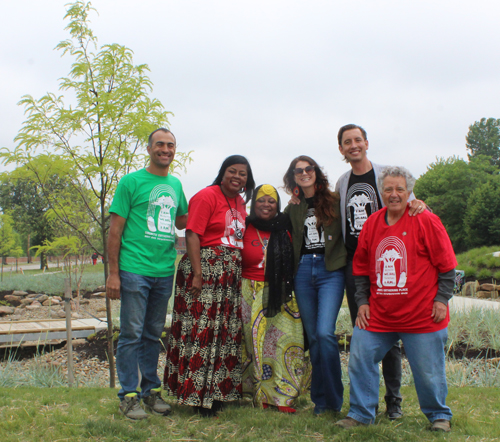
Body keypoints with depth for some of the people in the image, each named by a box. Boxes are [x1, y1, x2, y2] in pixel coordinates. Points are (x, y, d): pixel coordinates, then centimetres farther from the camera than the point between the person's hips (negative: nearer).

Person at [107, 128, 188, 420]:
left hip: (165, 272, 5)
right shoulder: (131, 182, -2)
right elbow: (116, 230, -4)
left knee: (154, 334, 13)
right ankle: (129, 395, 9)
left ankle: (151, 390, 22)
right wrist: (113, 273, -8)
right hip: (135, 271, -5)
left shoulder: (175, 185, 15)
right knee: (132, 334, 0)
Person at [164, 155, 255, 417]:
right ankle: (198, 396, 4)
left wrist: (239, 270, 10)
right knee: (201, 328, -6)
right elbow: (192, 235, -15)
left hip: (230, 272, 8)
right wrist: (197, 274, -21)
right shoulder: (207, 196, -9)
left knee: (226, 331, 10)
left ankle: (215, 391, 22)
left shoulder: (239, 202, 15)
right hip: (205, 267, -8)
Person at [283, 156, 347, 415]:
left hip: (330, 270, -4)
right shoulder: (293, 209, 14)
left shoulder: (334, 202, 3)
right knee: (313, 336, 6)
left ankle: (334, 399, -2)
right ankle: (320, 399, 16)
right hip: (303, 271, 4)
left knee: (324, 332, -16)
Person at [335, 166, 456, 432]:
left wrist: (442, 299, -7)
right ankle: (360, 413, 18)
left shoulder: (426, 221, -6)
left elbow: (446, 265, -3)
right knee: (360, 360, 2)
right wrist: (362, 301, 8)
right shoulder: (371, 223, 6)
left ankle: (438, 415, 29)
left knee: (428, 370, 5)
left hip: (422, 315, -4)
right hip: (377, 315, 4)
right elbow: (360, 267, 14)